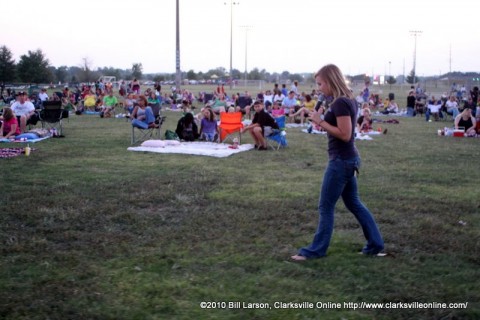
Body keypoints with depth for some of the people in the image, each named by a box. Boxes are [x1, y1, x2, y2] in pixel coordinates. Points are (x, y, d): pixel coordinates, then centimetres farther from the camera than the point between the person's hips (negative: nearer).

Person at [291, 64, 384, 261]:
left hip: (341, 161, -10)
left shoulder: (340, 103, -19)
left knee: (326, 207, 0)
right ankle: (375, 245, 23)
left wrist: (321, 122, -18)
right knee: (353, 203, 17)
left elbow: (345, 135, -23)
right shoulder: (349, 99, 11)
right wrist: (323, 120, 7)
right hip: (348, 159, 10)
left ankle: (316, 250, 10)